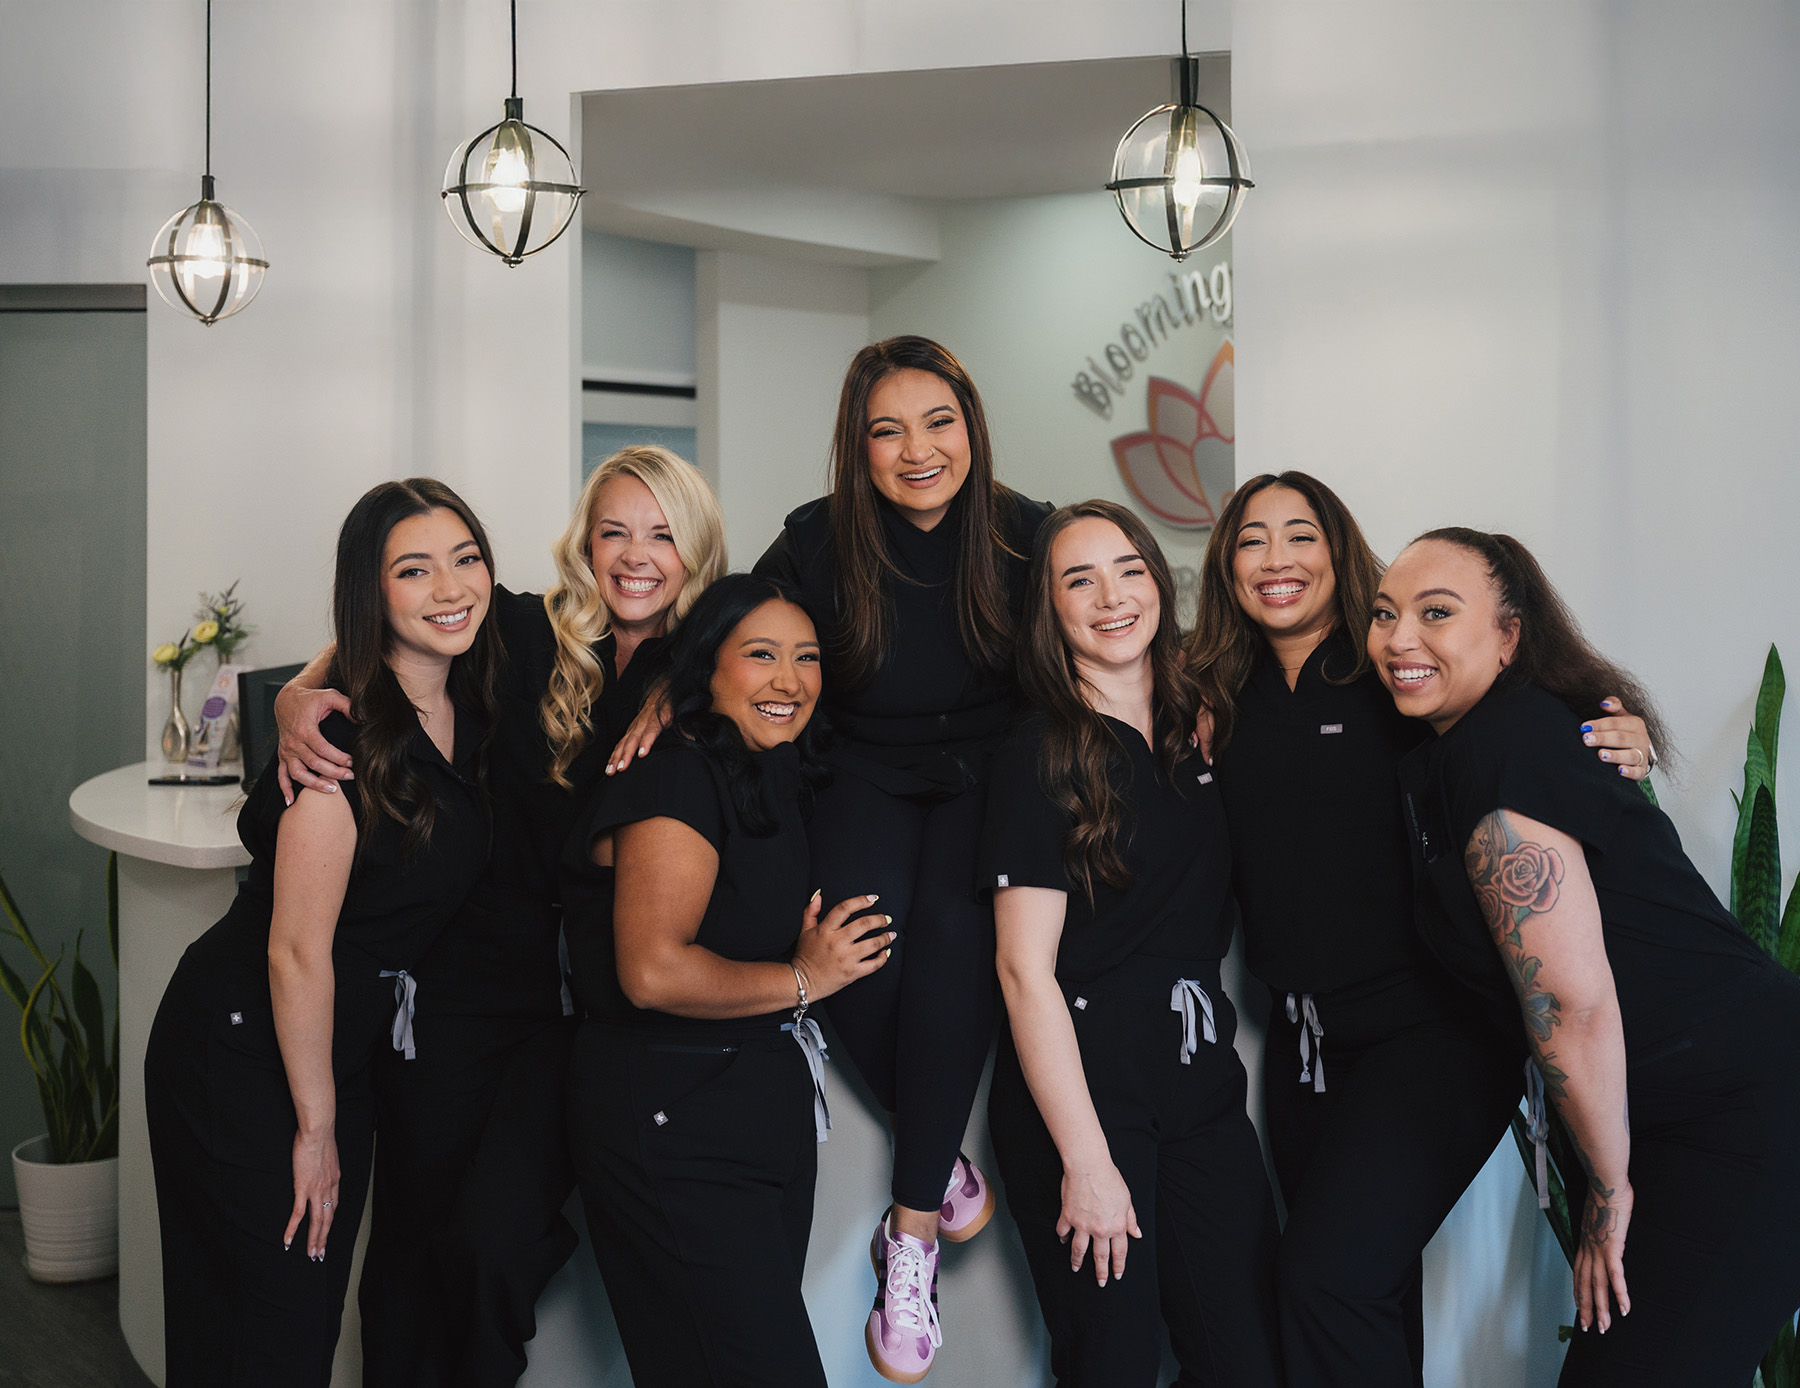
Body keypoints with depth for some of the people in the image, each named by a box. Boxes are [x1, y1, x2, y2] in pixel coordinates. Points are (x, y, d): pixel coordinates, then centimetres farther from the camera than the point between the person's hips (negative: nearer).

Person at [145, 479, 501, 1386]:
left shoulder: (471, 711, -2)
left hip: (345, 1043, 7)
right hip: (239, 1049, -7)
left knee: (317, 1307, 16)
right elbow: (297, 952, -22)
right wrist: (316, 1127, -13)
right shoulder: (344, 733, -24)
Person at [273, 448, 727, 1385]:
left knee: (494, 1243, -13)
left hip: (588, 1000, 0)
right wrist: (299, 699, -11)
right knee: (416, 1238, 7)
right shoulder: (524, 637, -2)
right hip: (461, 982, 0)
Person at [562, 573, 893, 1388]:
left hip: (765, 1106, 9)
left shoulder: (775, 782, 13)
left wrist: (814, 961, 8)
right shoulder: (678, 781, -15)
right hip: (671, 1127, -9)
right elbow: (653, 972, -25)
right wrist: (803, 980, -14)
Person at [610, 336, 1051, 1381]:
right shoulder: (818, 543, -5)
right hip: (866, 774, 1)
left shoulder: (1026, 536, -5)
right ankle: (942, 1155, -4)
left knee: (954, 923, -32)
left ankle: (914, 1228, -21)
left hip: (988, 775, -1)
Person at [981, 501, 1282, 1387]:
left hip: (1200, 1082, 6)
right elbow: (1026, 971, -12)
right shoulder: (1041, 757, -8)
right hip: (1076, 1089, -5)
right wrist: (1086, 1160, -16)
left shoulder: (1201, 732, 9)